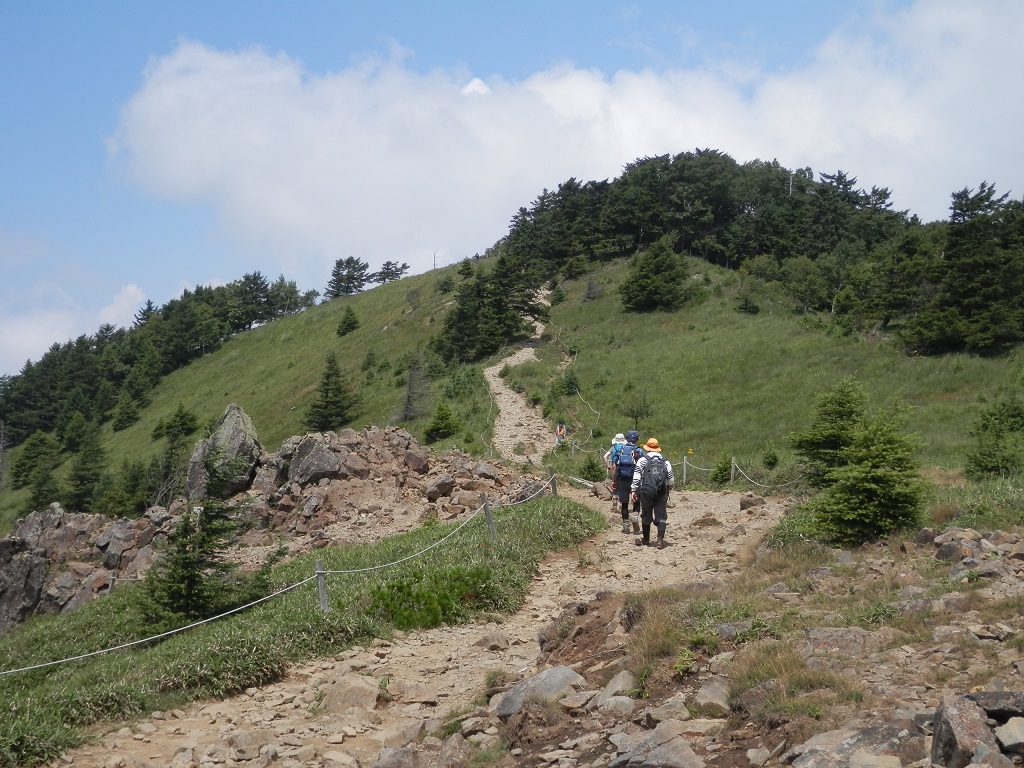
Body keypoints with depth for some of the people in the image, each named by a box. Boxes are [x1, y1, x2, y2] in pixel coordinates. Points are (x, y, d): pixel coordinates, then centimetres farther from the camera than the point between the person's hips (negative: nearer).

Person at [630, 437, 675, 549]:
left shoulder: (642, 460, 0)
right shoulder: (665, 462, 8)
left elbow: (636, 477, -7)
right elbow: (671, 479, 7)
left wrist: (633, 490, -4)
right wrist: (668, 489, 25)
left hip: (646, 493, -1)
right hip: (662, 493, 1)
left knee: (646, 516, 11)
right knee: (661, 516, 1)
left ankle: (646, 539, 25)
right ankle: (660, 540, -11)